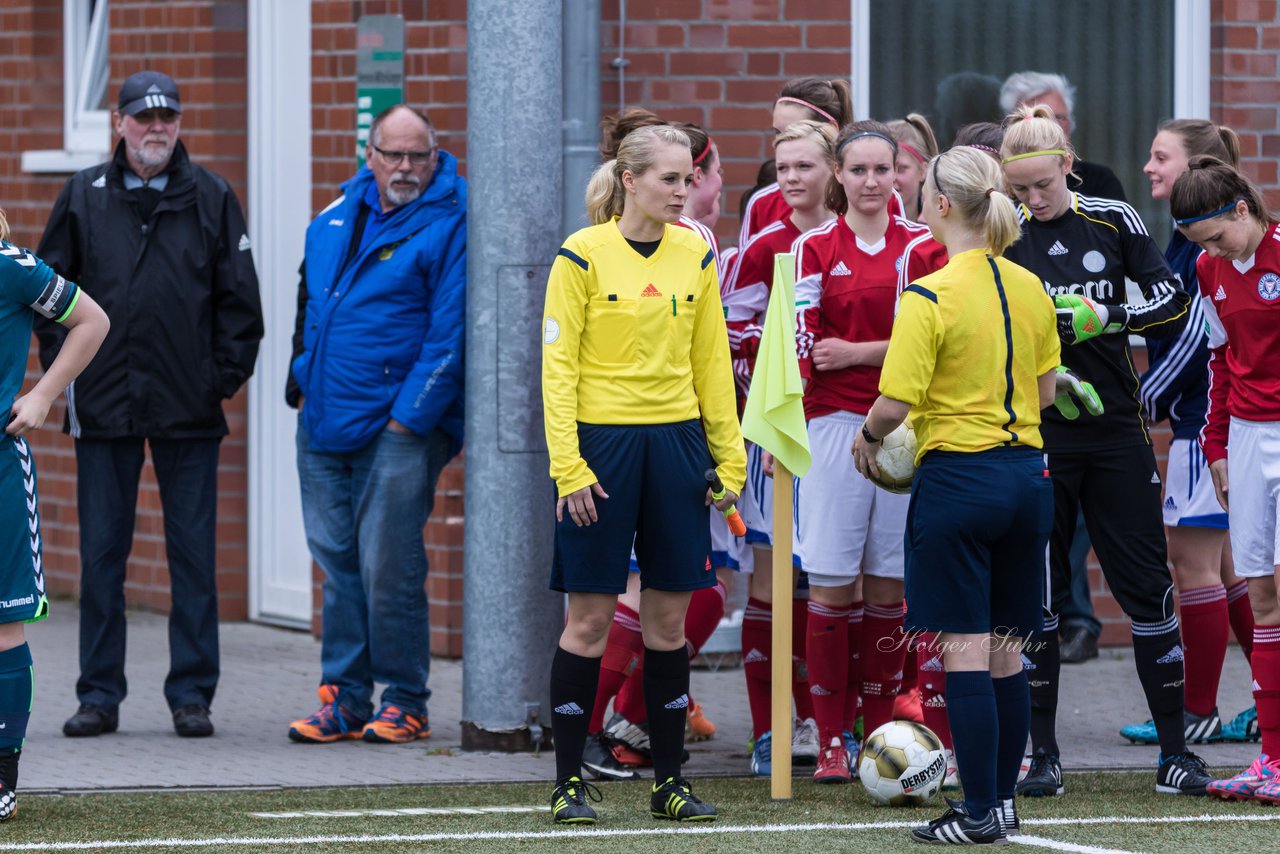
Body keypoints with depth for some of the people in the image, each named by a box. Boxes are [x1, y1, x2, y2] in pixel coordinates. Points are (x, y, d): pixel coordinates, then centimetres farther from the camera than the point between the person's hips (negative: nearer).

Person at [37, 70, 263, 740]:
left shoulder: (211, 198, 5)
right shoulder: (84, 197, 6)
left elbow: (239, 297, 7)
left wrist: (225, 375, -1)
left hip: (188, 409, -1)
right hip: (103, 407, 1)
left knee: (193, 553, 1)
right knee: (101, 553, 3)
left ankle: (191, 694, 7)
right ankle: (99, 694, 10)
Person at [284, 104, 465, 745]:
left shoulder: (448, 227, -7)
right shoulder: (335, 219, 14)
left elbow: (450, 334, -11)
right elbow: (308, 307, 26)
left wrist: (408, 416, -13)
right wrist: (303, 386, 18)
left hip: (397, 429, -6)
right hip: (325, 426, 6)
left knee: (388, 568, -7)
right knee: (338, 562, 8)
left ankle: (405, 703, 3)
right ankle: (345, 698, 15)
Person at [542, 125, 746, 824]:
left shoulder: (696, 256, 7)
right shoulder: (583, 256, -6)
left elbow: (711, 363, 13)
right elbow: (557, 366, -6)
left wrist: (728, 455, 9)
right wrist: (568, 468, -12)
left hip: (675, 444, 4)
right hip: (602, 445, -4)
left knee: (669, 617, 6)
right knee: (591, 616, -1)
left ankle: (669, 781, 14)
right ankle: (570, 780, 7)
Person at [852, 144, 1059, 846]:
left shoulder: (930, 297, -15)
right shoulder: (1030, 289, 6)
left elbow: (895, 402, -16)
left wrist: (867, 436, 4)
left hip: (957, 480, -7)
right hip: (1026, 474, 7)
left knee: (965, 653, -3)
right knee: (1007, 655, 12)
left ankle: (979, 813, -2)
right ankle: (1003, 799, 18)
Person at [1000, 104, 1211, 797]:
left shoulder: (1113, 222, 2)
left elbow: (1173, 304, 1)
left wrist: (1104, 318, -13)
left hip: (1116, 431, 1)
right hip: (1036, 438, -1)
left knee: (1146, 585, 1)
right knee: (1037, 595, 1)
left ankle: (1175, 752, 8)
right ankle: (1042, 757, 9)